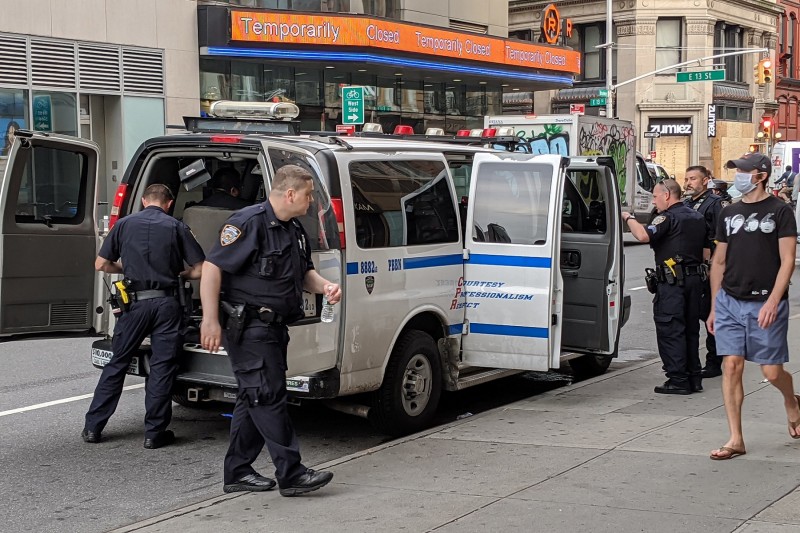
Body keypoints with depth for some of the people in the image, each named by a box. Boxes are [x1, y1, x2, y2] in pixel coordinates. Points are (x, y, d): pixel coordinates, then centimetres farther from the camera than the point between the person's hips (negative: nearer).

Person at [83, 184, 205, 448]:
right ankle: (155, 432, 5)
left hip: (135, 302, 1)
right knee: (162, 367, 5)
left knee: (116, 364, 11)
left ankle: (93, 427, 15)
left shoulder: (125, 224, 5)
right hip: (166, 303, -1)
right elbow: (200, 269, -1)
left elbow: (101, 264, 7)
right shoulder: (177, 228, 2)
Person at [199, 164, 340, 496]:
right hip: (249, 329, -10)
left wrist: (325, 286, 4)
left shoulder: (294, 230, 15)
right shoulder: (249, 223, -14)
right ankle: (291, 474, -5)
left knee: (254, 400, 13)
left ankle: (237, 473, 21)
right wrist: (210, 319, -23)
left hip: (274, 328, 10)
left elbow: (304, 272, 27)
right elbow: (212, 267, -18)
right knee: (269, 397, -8)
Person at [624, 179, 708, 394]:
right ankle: (693, 378, 19)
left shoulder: (668, 217, -12)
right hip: (695, 278, 9)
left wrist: (629, 218, -11)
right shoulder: (697, 217, 16)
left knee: (670, 330, -4)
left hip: (672, 281, -9)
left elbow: (643, 235, -26)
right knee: (691, 329, 14)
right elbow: (706, 249, 19)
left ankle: (678, 380, -5)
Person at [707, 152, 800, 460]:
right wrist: (714, 306, 13)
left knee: (771, 371, 0)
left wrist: (772, 302, -17)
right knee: (731, 366, -4)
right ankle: (735, 440, 2)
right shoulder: (729, 214, 13)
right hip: (730, 301, 4)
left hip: (765, 304, -4)